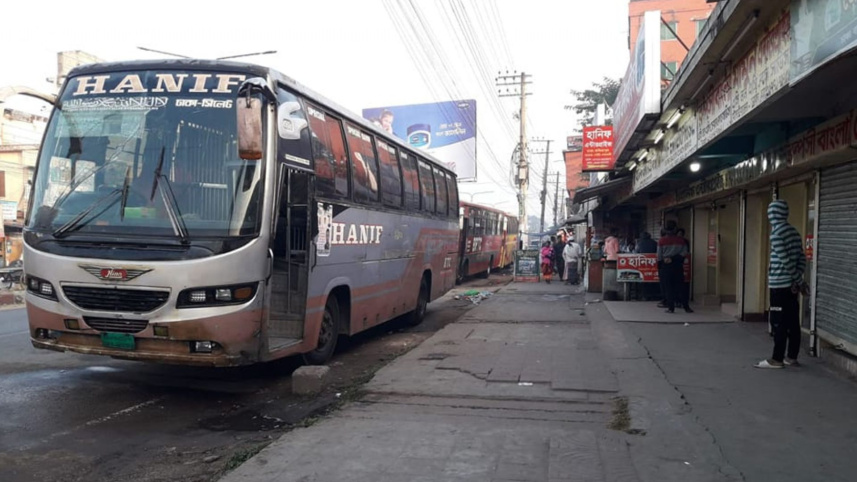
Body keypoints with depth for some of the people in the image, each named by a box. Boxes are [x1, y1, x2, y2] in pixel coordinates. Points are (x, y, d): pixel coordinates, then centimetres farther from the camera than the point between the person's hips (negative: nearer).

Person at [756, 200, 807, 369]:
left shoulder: (776, 232, -14)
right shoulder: (793, 231, 12)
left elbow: (786, 260, -18)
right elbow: (802, 258, 11)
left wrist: (799, 280, -9)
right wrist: (798, 281, 7)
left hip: (779, 284, -8)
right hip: (791, 284, 8)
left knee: (779, 322, -4)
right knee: (792, 321, 10)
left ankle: (777, 359, -1)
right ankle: (791, 357, 16)